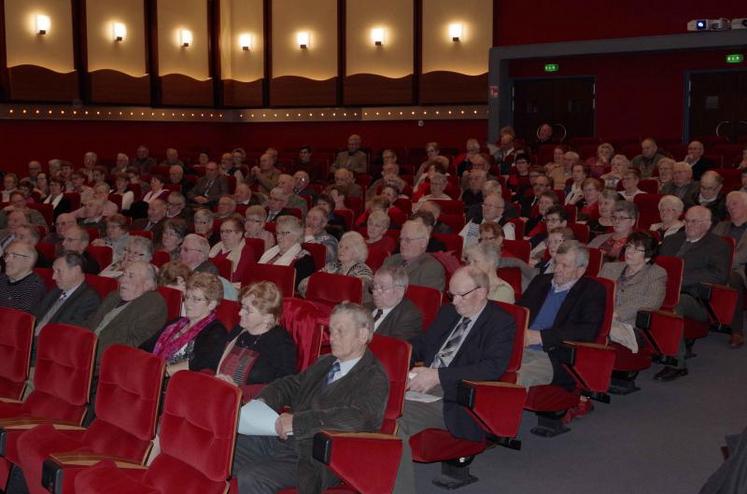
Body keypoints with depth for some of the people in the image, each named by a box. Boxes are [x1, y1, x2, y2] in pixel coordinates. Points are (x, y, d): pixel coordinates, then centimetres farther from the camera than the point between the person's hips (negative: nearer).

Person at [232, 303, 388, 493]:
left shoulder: (375, 379, -10)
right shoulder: (324, 363, 18)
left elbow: (356, 418, -26)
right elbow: (291, 384, 23)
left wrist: (298, 421, -27)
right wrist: (261, 402, 1)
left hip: (315, 458, -8)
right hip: (280, 440, 8)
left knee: (251, 478, -27)